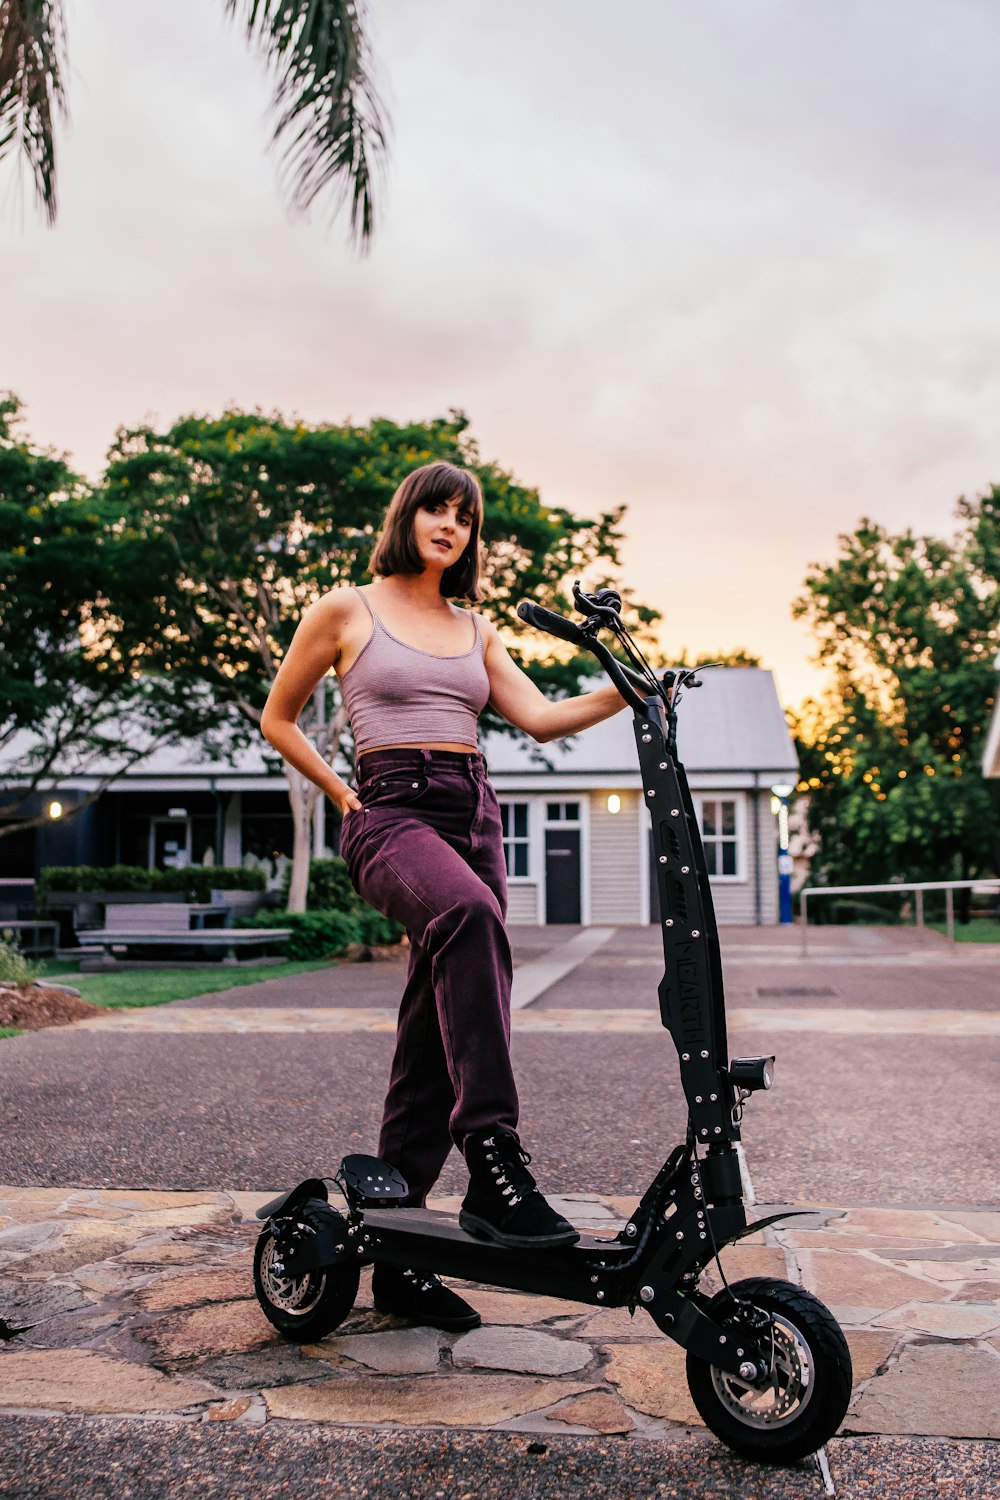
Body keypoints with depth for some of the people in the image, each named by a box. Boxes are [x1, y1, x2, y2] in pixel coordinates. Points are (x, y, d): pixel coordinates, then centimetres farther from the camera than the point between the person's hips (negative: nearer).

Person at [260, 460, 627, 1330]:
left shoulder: (476, 630, 20)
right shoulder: (345, 610, 8)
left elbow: (539, 718, 8)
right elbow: (278, 719, 14)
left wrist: (624, 694, -7)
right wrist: (341, 793, 4)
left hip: (474, 813, 5)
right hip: (393, 809, -5)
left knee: (436, 1033, 2)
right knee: (468, 912, -39)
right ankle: (493, 1163, -42)